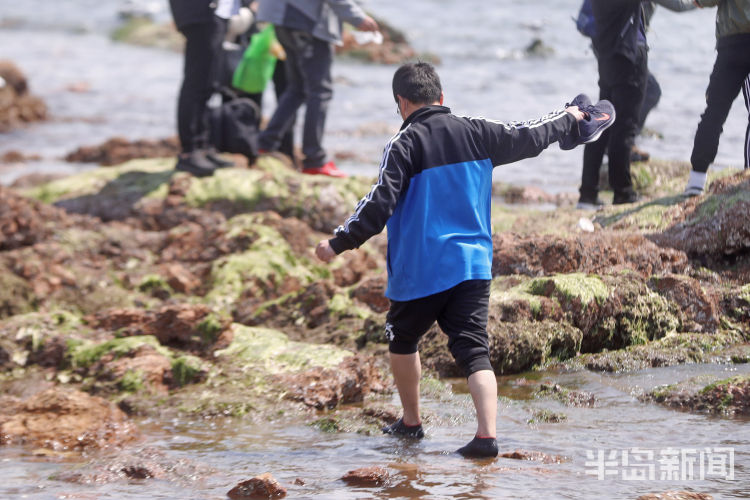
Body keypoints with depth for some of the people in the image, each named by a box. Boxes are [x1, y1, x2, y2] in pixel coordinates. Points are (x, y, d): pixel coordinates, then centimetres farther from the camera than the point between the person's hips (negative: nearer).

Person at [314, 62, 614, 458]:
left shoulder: (406, 143, -10)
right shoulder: (476, 133, 5)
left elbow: (380, 203, -16)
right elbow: (526, 138, 19)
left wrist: (339, 243, -8)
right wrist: (568, 121, 37)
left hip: (420, 270, -4)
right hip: (474, 266, 4)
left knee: (402, 340, 20)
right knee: (474, 350, -2)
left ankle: (411, 422, 31)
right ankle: (487, 435, -18)